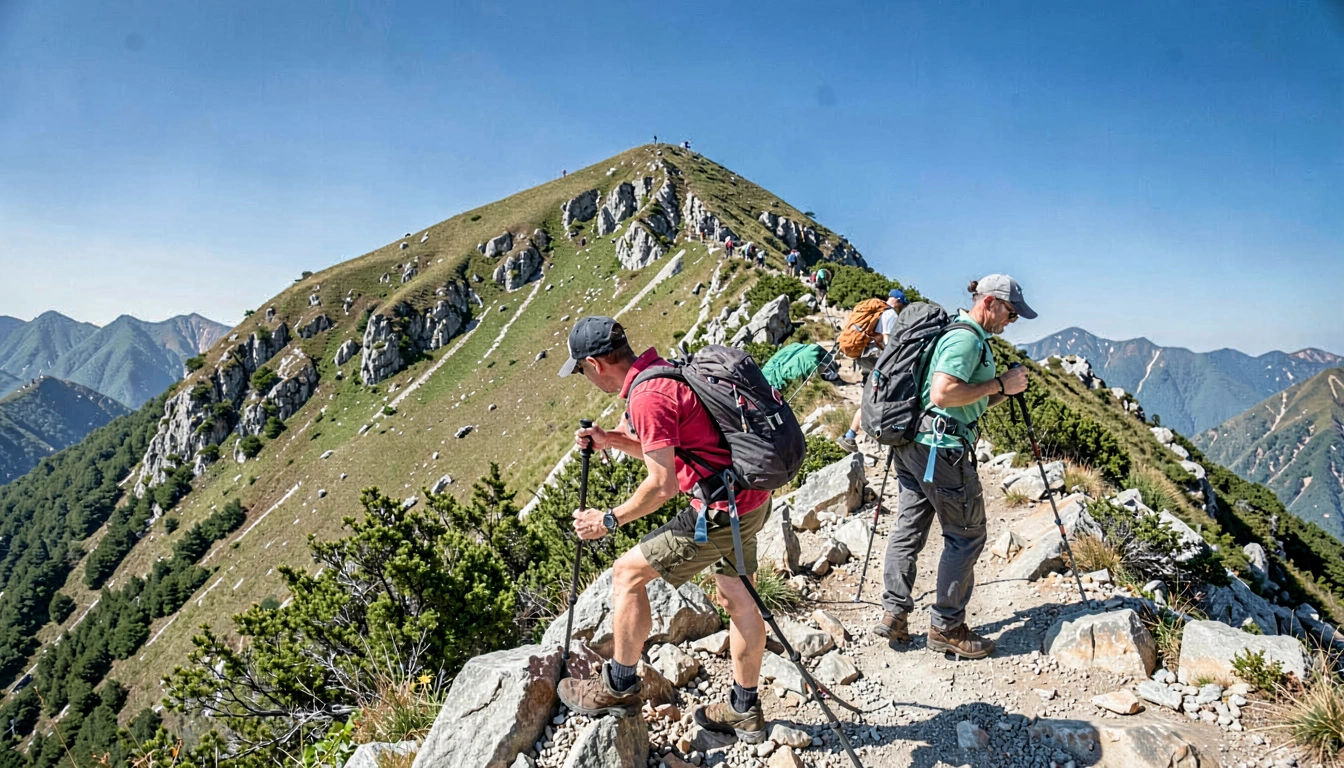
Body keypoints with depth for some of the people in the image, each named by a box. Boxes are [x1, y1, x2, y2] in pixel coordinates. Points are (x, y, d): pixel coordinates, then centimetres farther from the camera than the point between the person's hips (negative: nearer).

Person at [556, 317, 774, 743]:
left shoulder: (648, 397, -20)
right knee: (737, 600, 19)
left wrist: (609, 520, -11)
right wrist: (613, 440, 11)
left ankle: (620, 688, 15)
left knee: (628, 573, 1)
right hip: (751, 500, 10)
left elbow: (663, 484, -22)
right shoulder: (664, 372, 11)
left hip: (723, 511, -10)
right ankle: (744, 711, 33)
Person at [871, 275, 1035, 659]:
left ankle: (894, 614, 17)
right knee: (967, 535, 0)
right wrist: (998, 385, -16)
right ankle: (947, 627, 8)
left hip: (911, 442, 10)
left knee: (909, 528, 12)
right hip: (941, 446, -10)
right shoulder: (967, 337, -12)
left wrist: (1003, 391, 8)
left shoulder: (960, 334, 20)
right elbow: (943, 394, -25)